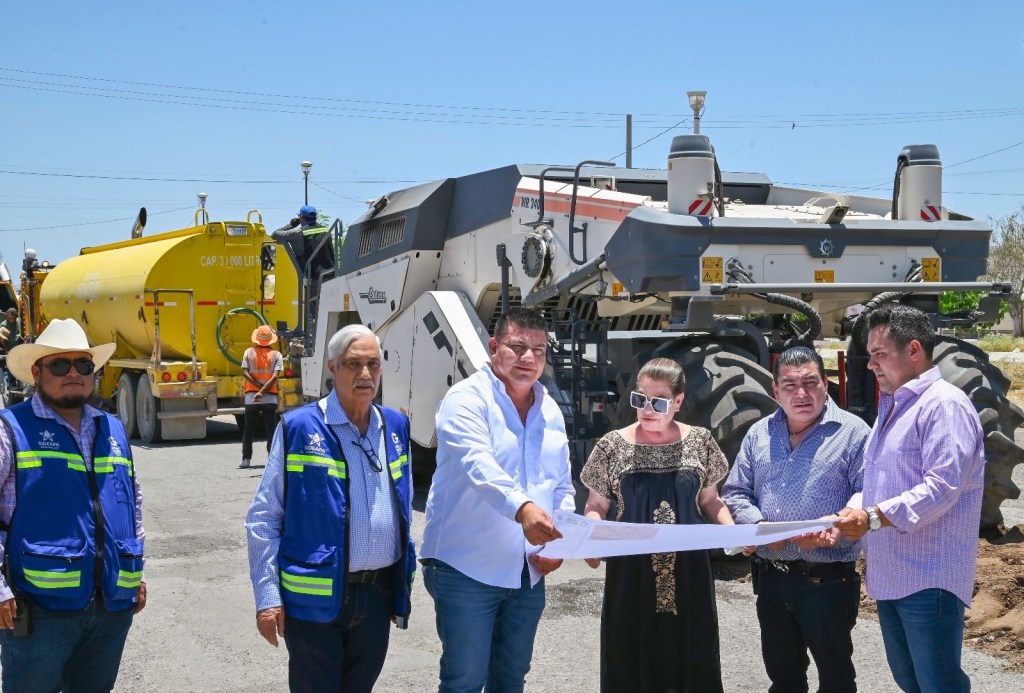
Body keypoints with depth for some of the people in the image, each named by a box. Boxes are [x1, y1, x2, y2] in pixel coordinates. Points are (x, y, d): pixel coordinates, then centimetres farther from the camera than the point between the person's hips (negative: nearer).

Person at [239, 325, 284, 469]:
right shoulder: (276, 355, 0)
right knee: (270, 429, 7)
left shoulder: (249, 352, 2)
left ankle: (246, 459, 4)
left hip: (251, 397, 0)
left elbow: (245, 373, -7)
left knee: (248, 429, 7)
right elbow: (275, 377, -11)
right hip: (270, 398, 0)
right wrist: (263, 391, -14)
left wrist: (259, 387, -7)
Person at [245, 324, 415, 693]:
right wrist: (267, 596, -11)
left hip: (378, 594, 5)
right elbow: (263, 519, -7)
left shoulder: (396, 426, 7)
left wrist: (403, 584, 16)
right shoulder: (299, 427, -9)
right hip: (315, 597, -5)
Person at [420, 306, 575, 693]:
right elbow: (478, 465, -28)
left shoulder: (550, 412, 12)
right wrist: (522, 508, -45)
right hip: (467, 568, -6)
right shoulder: (467, 399, -10)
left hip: (529, 574, 7)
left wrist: (558, 543, 0)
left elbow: (563, 487, 17)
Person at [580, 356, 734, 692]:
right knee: (632, 662, 4)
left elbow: (710, 501, 11)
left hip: (688, 571, 1)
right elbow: (596, 506, 3)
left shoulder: (700, 441, 2)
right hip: (632, 573, -1)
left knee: (692, 661, 6)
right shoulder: (613, 446, -2)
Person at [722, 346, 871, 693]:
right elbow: (735, 494, 10)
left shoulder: (852, 432, -5)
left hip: (829, 580, -4)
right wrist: (759, 526, -9)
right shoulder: (759, 434, 9)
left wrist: (836, 530, -27)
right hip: (771, 578, 5)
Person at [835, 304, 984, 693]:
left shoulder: (945, 405, -13)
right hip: (889, 575, 10)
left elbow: (942, 486, -24)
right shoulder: (891, 408, 18)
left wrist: (874, 517, -29)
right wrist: (853, 515, 6)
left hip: (928, 578, -9)